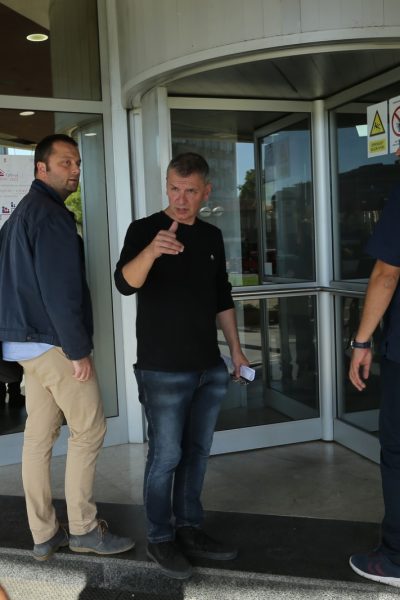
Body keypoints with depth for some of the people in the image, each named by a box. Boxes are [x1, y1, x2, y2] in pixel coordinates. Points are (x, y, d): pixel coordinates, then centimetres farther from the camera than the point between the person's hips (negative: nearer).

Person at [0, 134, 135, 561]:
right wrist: (78, 348, -18)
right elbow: (60, 288, -22)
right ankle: (83, 529, 11)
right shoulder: (50, 213, -15)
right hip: (53, 342, -10)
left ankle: (43, 535, 19)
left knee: (39, 435, 11)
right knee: (88, 430, 1)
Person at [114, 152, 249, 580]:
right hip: (163, 369, -5)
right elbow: (125, 284, -25)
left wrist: (235, 349, 14)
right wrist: (151, 250, -43)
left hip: (209, 368, 6)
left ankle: (189, 529, 28)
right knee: (166, 456, 1)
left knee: (197, 452, 13)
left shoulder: (212, 236, 10)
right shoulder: (144, 230, -7)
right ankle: (159, 539, 18)